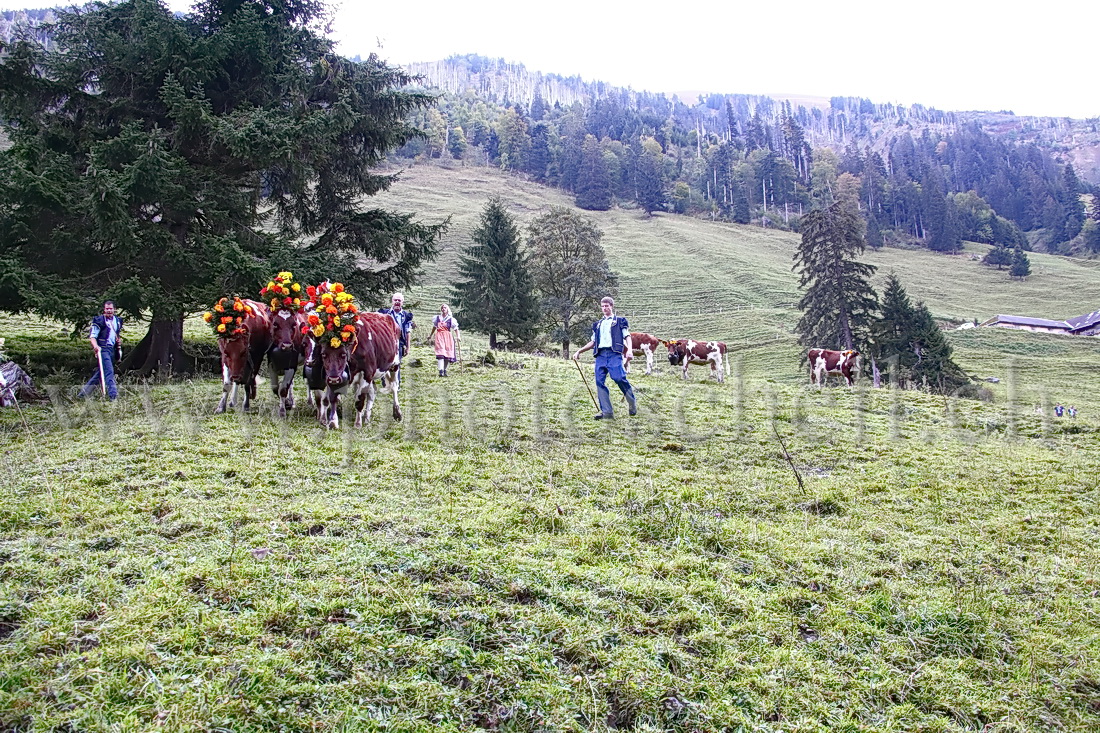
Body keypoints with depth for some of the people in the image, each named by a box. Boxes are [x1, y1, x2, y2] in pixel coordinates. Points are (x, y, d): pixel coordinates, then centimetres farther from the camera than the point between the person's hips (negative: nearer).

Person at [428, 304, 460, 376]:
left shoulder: (451, 319, 5)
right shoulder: (437, 318, 13)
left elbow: (456, 329, 2)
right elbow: (434, 327, 27)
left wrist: (458, 336, -13)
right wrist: (430, 335, 34)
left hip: (448, 337, 0)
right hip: (439, 336, 0)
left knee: (447, 354, 1)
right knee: (440, 352, -16)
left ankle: (445, 370, 16)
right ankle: (441, 371, -26)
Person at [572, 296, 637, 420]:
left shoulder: (620, 321, 14)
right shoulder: (597, 324, 26)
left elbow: (627, 336, 5)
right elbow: (593, 342, 29)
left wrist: (629, 350, -13)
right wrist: (579, 351, 20)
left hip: (614, 353, -5)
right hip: (600, 354, 5)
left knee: (618, 377, -22)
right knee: (599, 381, -8)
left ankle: (632, 402, -1)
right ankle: (607, 412, -8)